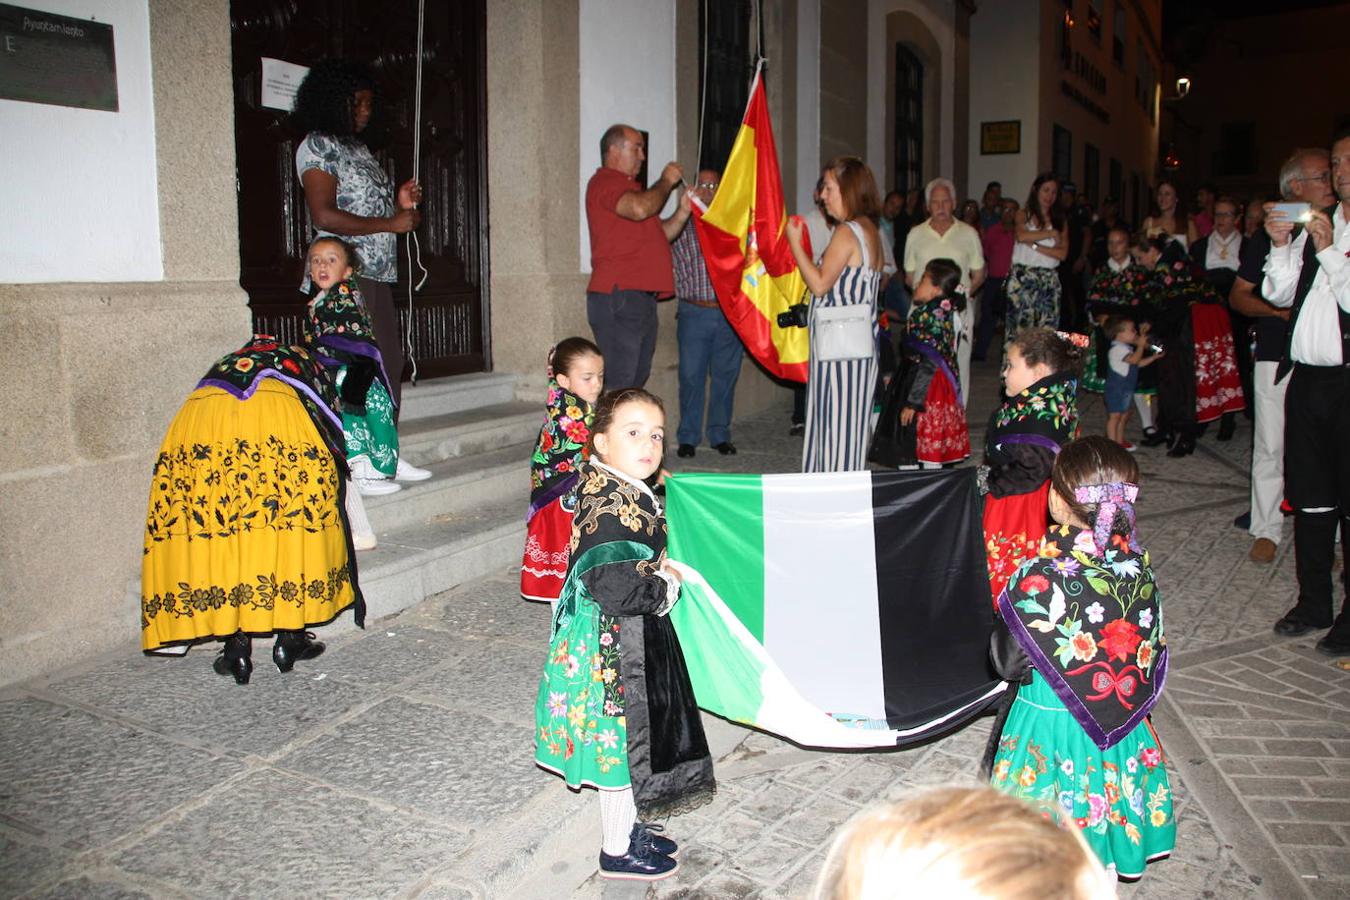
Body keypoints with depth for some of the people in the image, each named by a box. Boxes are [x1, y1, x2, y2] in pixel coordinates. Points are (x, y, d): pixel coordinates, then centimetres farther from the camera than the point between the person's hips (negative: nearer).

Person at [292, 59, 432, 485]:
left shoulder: (359, 147, 22)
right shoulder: (317, 146, -5)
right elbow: (324, 216, -16)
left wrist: (399, 202, 10)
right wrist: (390, 223, -13)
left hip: (376, 275, 9)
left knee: (389, 361, 8)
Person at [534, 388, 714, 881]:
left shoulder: (629, 494, 5)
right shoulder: (609, 506, -27)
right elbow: (612, 586, -31)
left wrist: (661, 572, 4)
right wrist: (666, 585, -17)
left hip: (633, 637, 10)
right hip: (613, 644, -10)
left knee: (635, 739, 22)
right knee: (622, 742, 6)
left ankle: (630, 828, 41)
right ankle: (617, 850, 24)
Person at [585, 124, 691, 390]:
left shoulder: (631, 188, 27)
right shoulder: (604, 182, -5)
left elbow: (659, 235, 25)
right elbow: (640, 209, -23)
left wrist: (682, 212, 8)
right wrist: (666, 181, -7)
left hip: (642, 298, 10)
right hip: (618, 298, -10)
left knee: (637, 381, 10)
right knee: (618, 386, -13)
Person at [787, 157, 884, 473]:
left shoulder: (847, 232, -14)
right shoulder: (869, 230, 15)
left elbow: (820, 284, -17)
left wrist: (795, 243, -10)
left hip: (840, 342, -10)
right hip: (860, 342, 10)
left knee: (837, 423, -4)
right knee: (852, 422, 14)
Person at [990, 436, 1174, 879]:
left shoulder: (1039, 577, -27)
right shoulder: (1138, 565, -11)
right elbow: (1153, 654, 0)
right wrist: (1121, 692, 14)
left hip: (1050, 724, -5)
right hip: (1122, 731, 5)